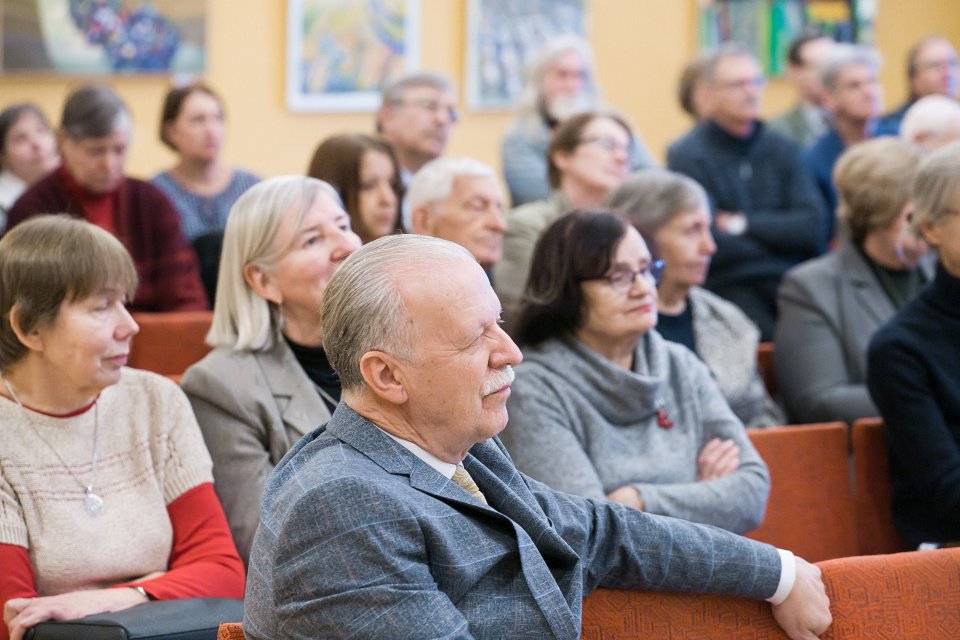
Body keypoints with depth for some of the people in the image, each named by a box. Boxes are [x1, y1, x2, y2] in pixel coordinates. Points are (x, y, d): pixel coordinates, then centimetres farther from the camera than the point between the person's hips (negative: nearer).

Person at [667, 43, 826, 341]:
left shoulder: (781, 149, 16)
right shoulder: (687, 156, -1)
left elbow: (812, 227, 4)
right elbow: (712, 244, -11)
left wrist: (744, 224, -3)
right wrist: (779, 233, 2)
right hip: (729, 290, -5)